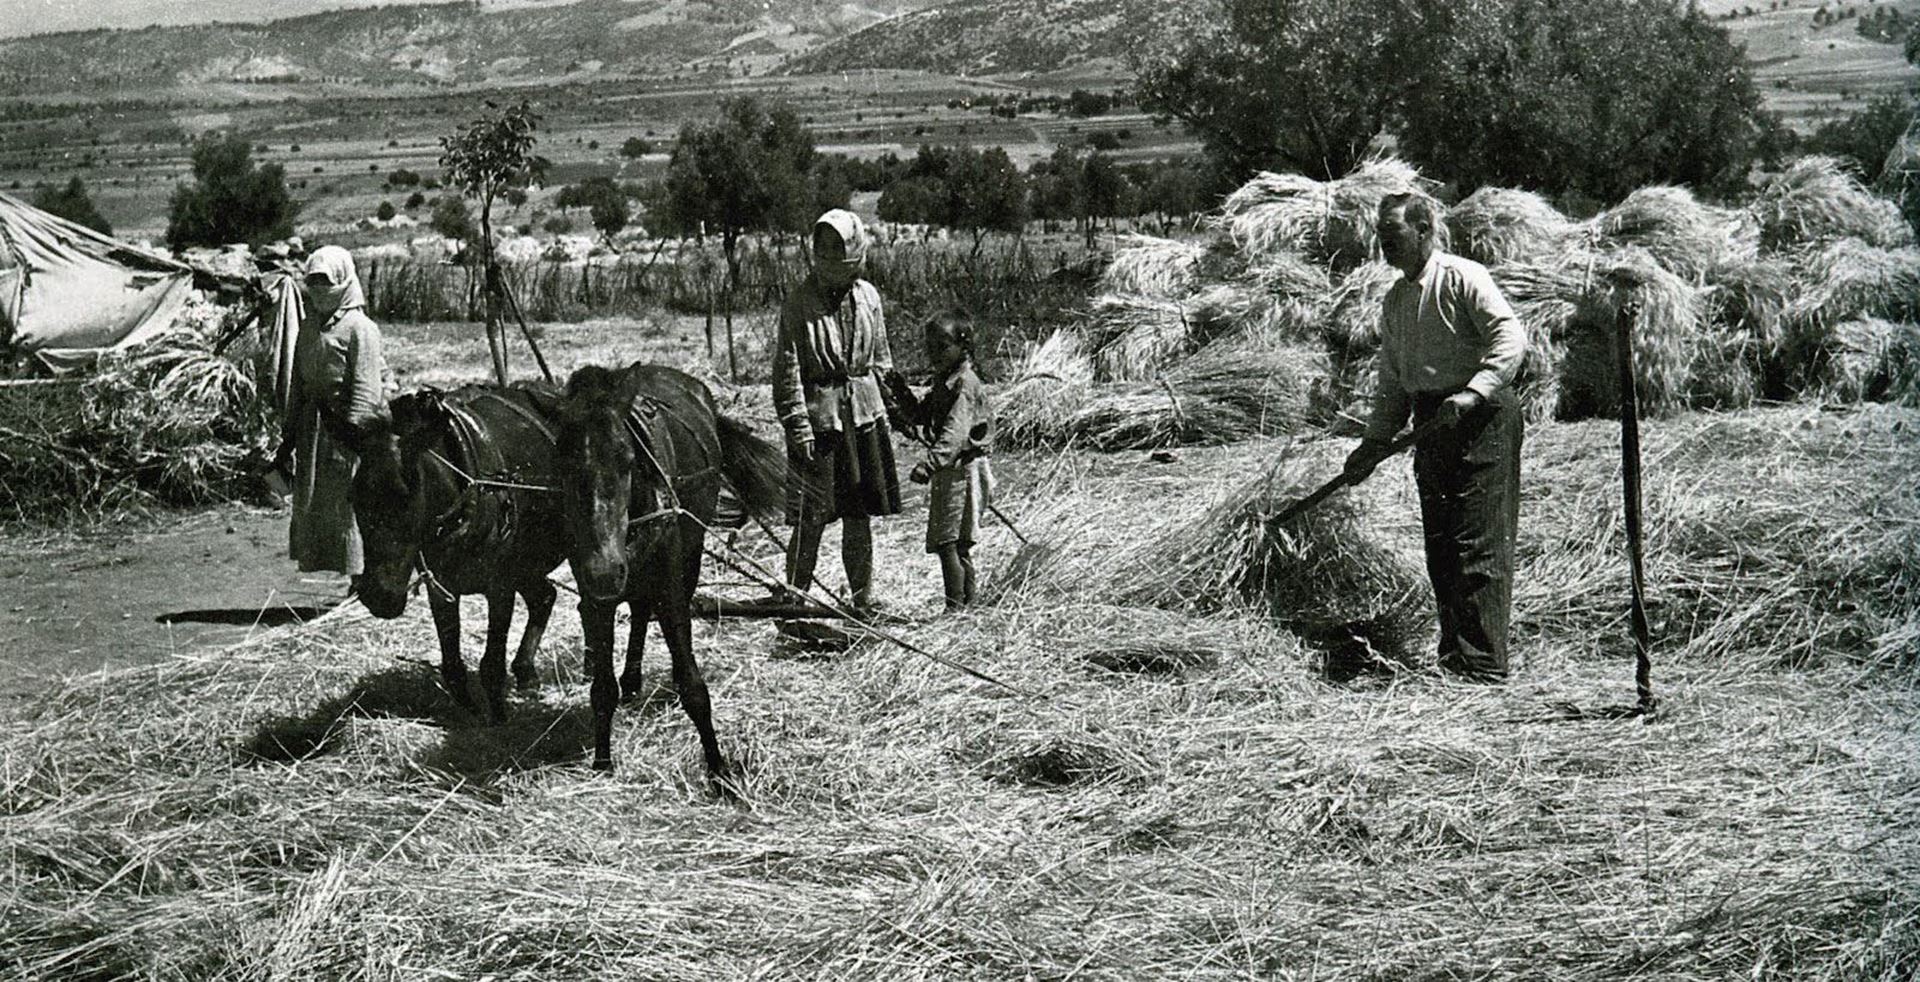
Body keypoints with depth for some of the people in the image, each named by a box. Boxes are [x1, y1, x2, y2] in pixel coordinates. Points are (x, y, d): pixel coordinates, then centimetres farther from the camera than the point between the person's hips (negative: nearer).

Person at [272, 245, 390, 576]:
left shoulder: (359, 328, -8)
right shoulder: (308, 327, 14)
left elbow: (365, 388, -13)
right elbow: (297, 386, 19)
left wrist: (353, 429, -20)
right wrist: (288, 440, 18)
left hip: (345, 428, -7)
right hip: (312, 429, 7)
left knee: (345, 508, -6)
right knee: (306, 505, 10)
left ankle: (357, 575, 1)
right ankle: (308, 565, 19)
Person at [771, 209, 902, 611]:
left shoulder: (868, 296, 7)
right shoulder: (799, 303, -8)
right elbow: (788, 371, -10)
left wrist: (885, 410, 15)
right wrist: (798, 425, -15)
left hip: (864, 414, 5)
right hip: (819, 416, -5)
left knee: (861, 513, 9)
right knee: (811, 516, -2)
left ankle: (863, 599, 19)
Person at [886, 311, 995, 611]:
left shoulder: (964, 385, -17)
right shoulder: (943, 383, 15)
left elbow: (954, 434, -29)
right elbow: (920, 416, 21)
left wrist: (929, 463, -40)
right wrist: (901, 393, 4)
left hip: (961, 470, -10)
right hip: (948, 472, 10)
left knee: (948, 542, -13)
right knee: (958, 546, 15)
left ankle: (956, 606, -13)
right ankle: (968, 603, 22)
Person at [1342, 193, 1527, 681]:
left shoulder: (1462, 278, -6)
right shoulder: (1394, 300, 18)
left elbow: (1511, 338, -16)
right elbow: (1392, 380, 21)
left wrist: (1472, 393, -26)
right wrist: (1376, 440, 11)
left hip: (1480, 420, -8)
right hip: (1432, 424, 8)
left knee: (1478, 543, -9)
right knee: (1439, 545, 8)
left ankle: (1483, 664, -8)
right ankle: (1452, 655, 16)